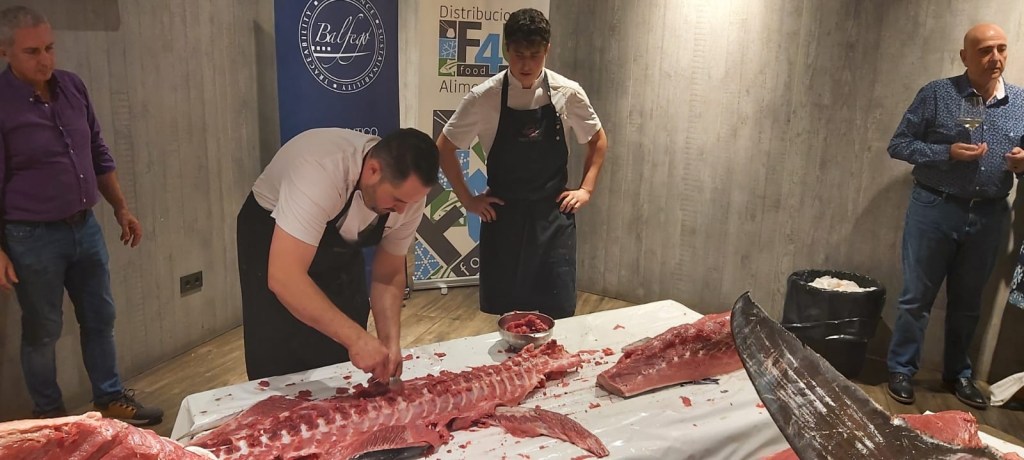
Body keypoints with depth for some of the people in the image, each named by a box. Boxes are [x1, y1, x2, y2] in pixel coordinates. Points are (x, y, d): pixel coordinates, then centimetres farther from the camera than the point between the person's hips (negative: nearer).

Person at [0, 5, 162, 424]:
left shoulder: (72, 86, 2)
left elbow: (98, 154, 12)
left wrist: (121, 208, 11)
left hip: (85, 226, 5)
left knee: (100, 319, 14)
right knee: (42, 332, 10)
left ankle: (110, 399, 30)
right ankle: (49, 415, 28)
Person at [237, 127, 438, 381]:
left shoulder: (409, 189, -21)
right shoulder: (321, 171, -40)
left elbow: (389, 274, -10)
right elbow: (284, 278, -45)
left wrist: (390, 341, -24)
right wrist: (356, 337, -47)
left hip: (339, 248, 5)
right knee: (283, 372, -3)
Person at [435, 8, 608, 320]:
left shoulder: (568, 93, -5)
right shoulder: (484, 97, -8)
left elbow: (598, 140, 11)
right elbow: (444, 147, 3)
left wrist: (586, 189, 3)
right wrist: (467, 199, 0)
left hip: (553, 214, 1)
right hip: (504, 215, 0)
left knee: (560, 312, 3)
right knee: (507, 310, 9)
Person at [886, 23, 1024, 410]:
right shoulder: (937, 94, -6)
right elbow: (898, 145, -6)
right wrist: (947, 153, -19)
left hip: (989, 217, 4)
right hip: (935, 210, -3)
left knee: (967, 302, 15)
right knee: (917, 297, 4)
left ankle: (958, 373, 30)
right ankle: (901, 370, 18)